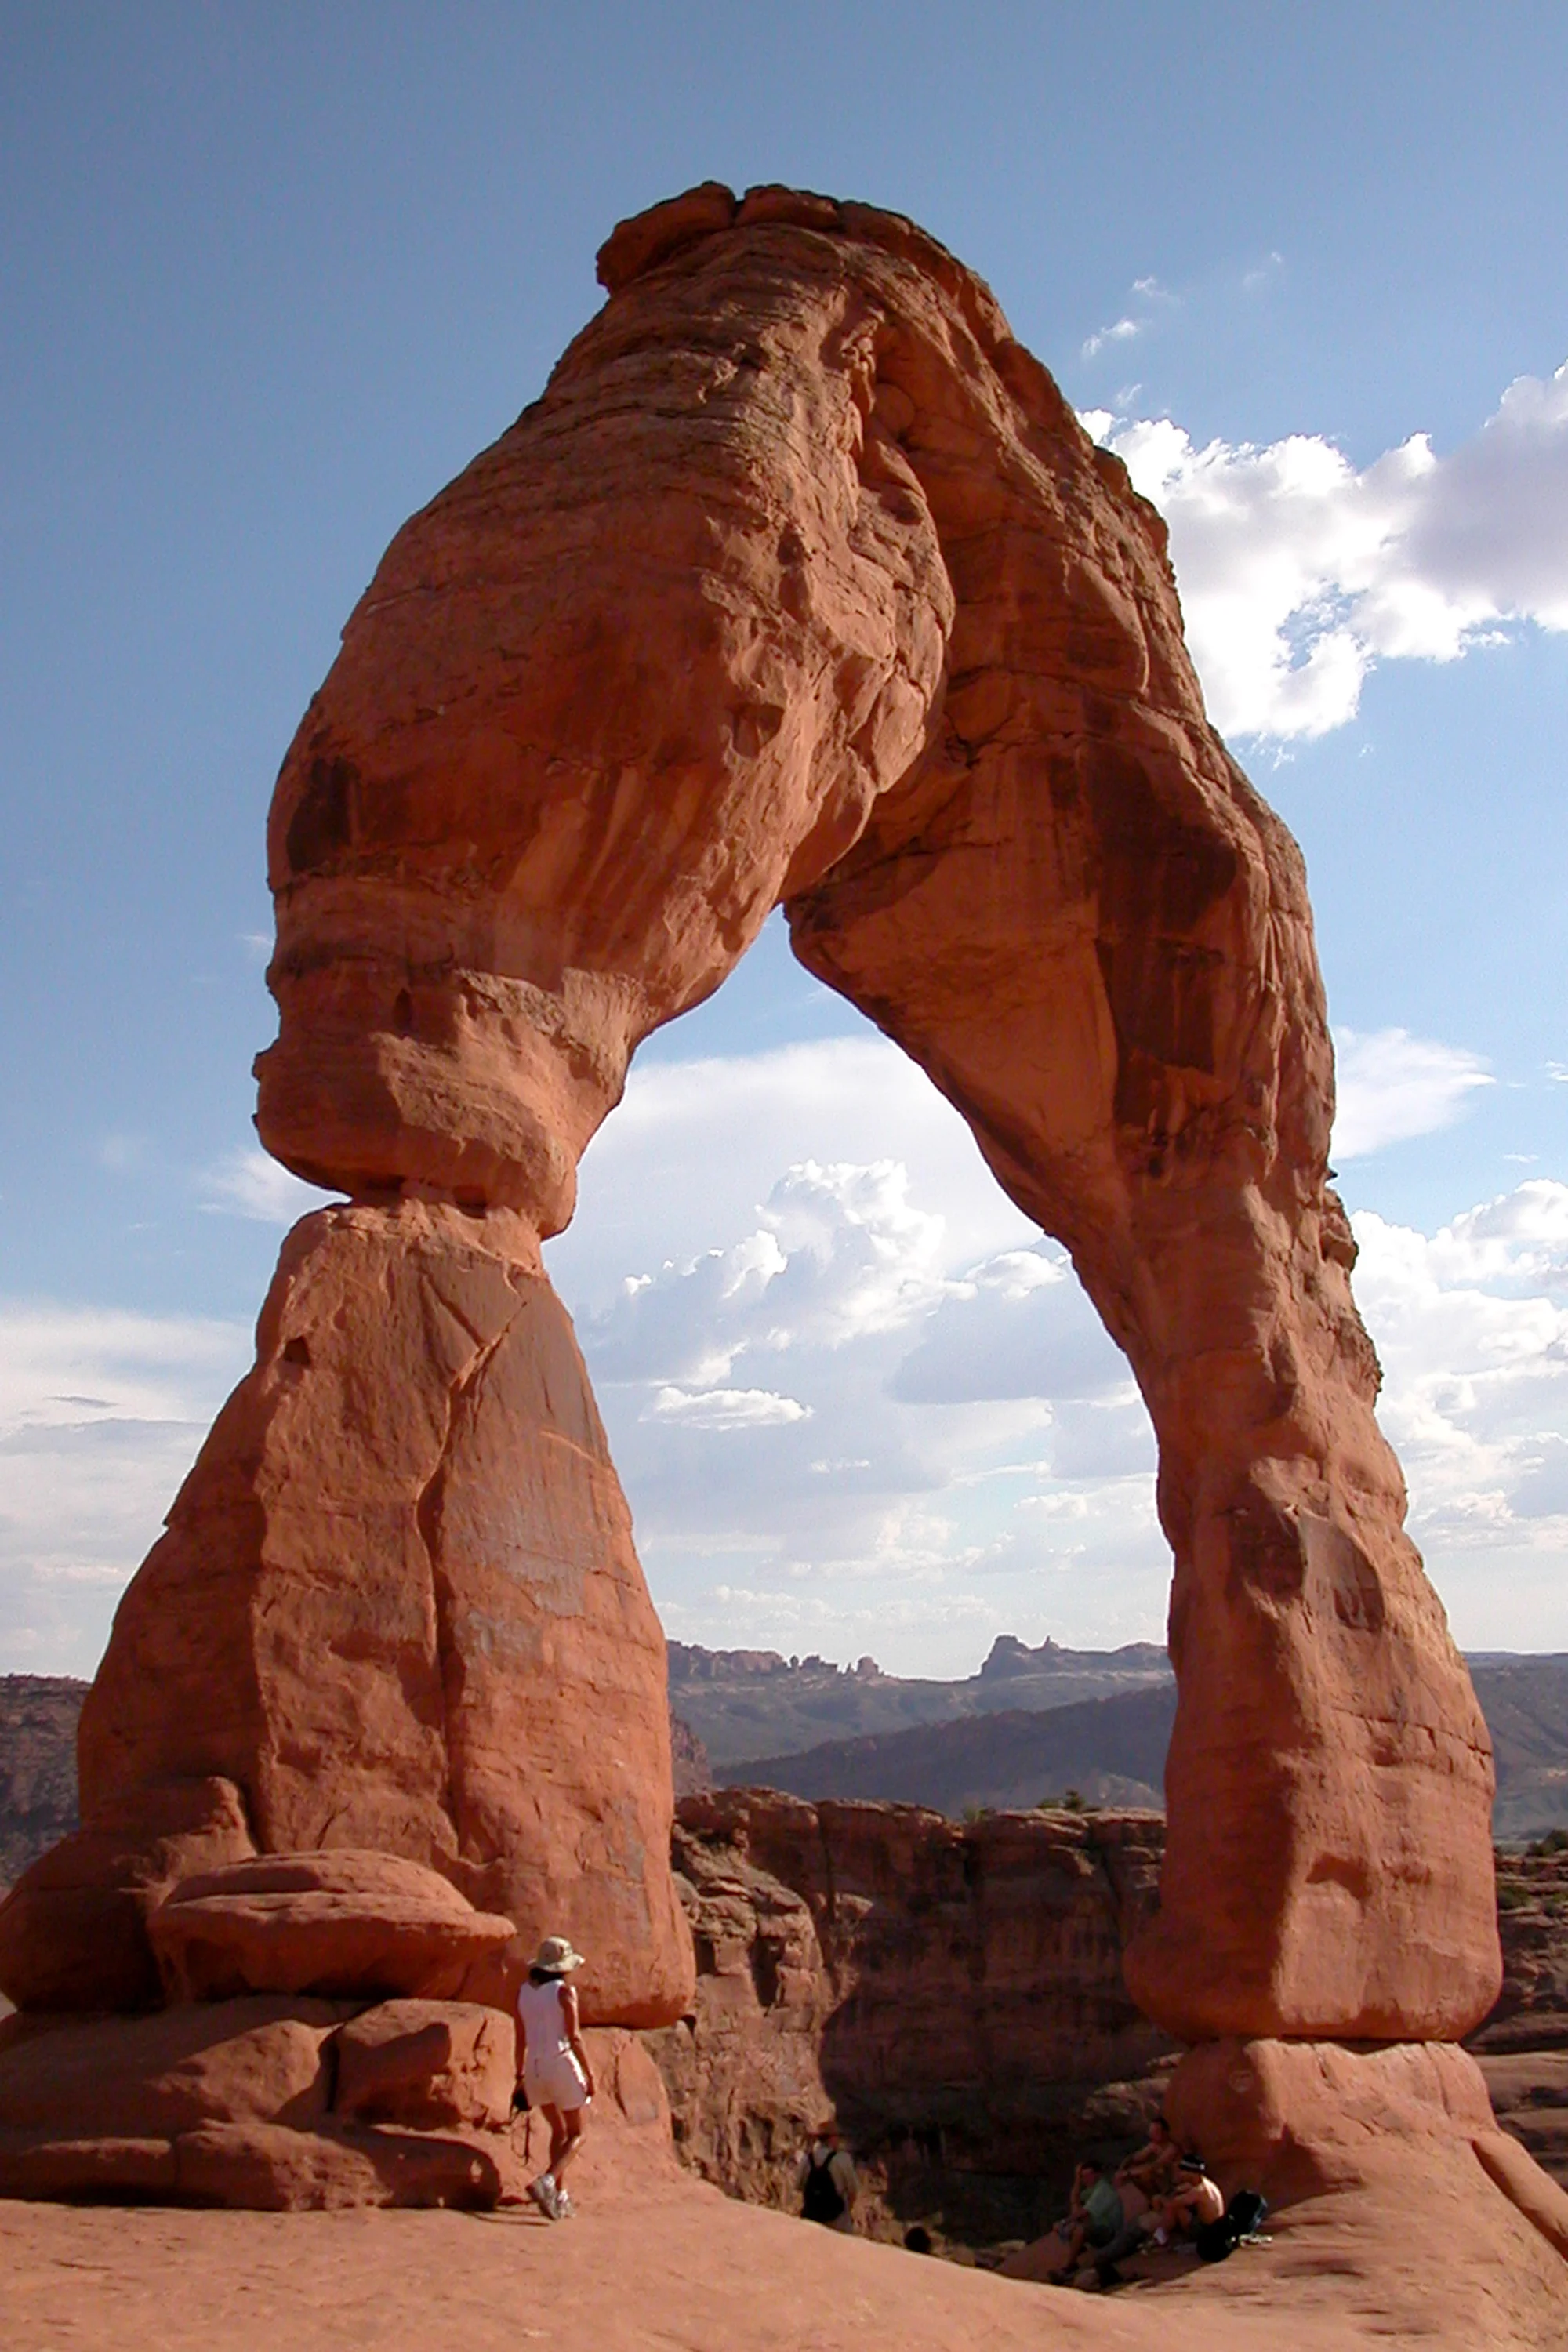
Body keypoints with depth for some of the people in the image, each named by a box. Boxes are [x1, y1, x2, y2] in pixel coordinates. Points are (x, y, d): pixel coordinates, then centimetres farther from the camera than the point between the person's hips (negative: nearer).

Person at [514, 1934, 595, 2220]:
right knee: (576, 2135, 6)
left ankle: (560, 2197, 16)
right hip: (561, 2065, -5)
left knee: (558, 2131, 20)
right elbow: (574, 2037, -12)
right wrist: (589, 2073, -6)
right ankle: (546, 2181, -17)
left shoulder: (524, 1990, 7)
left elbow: (521, 2038, 10)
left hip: (535, 2068, 5)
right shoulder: (564, 1990, -8)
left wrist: (520, 2074, 17)